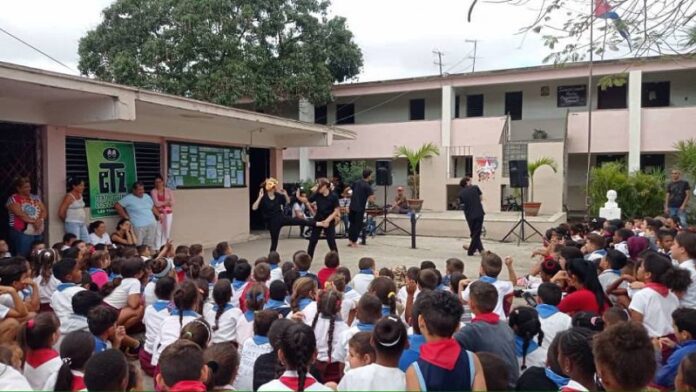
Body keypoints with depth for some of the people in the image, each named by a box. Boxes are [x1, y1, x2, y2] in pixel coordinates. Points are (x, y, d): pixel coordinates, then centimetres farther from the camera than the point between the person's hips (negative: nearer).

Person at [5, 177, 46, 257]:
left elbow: (43, 210, 5)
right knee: (22, 258, -6)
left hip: (39, 233, 6)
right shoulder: (13, 199, -2)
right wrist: (34, 221, -19)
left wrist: (40, 220, -14)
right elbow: (20, 214, -14)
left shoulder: (35, 198, 15)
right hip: (21, 233, -5)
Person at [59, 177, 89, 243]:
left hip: (82, 224, 8)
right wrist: (68, 221, 3)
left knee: (88, 243, 3)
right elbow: (61, 213, -12)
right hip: (72, 224, -8)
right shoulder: (69, 197, -10)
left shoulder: (80, 195, 12)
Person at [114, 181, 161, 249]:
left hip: (152, 224, 5)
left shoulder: (147, 196, 16)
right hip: (139, 226, -5)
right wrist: (126, 216, -6)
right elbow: (117, 206, -6)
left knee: (150, 245, 9)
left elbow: (153, 208, 23)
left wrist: (159, 216, 13)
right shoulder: (129, 198, -3)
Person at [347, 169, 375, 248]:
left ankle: (350, 240, 21)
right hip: (360, 208, -6)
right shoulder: (367, 186, -13)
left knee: (352, 223, 18)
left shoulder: (356, 182, 5)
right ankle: (354, 242, 10)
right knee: (358, 225, 5)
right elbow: (372, 198, -19)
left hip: (352, 207, 6)